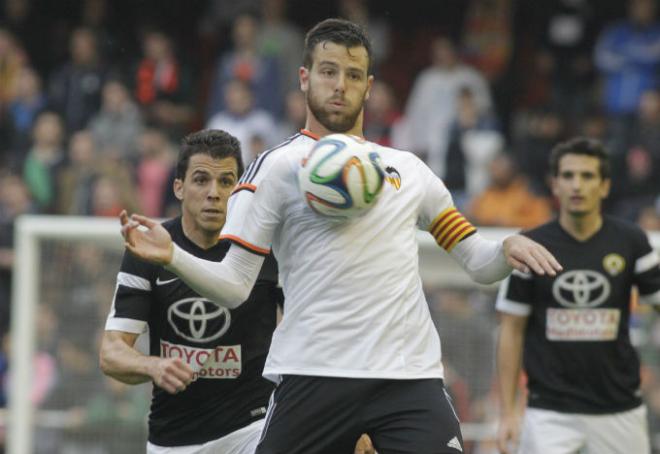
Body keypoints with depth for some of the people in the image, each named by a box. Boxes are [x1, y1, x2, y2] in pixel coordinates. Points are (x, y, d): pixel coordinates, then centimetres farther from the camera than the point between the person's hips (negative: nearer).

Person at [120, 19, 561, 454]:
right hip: (313, 372, -2)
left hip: (409, 373, 2)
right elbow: (234, 286, 0)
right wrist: (172, 256, -17)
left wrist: (509, 250, -2)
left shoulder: (407, 168, 16)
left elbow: (477, 261, 20)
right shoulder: (275, 167, 6)